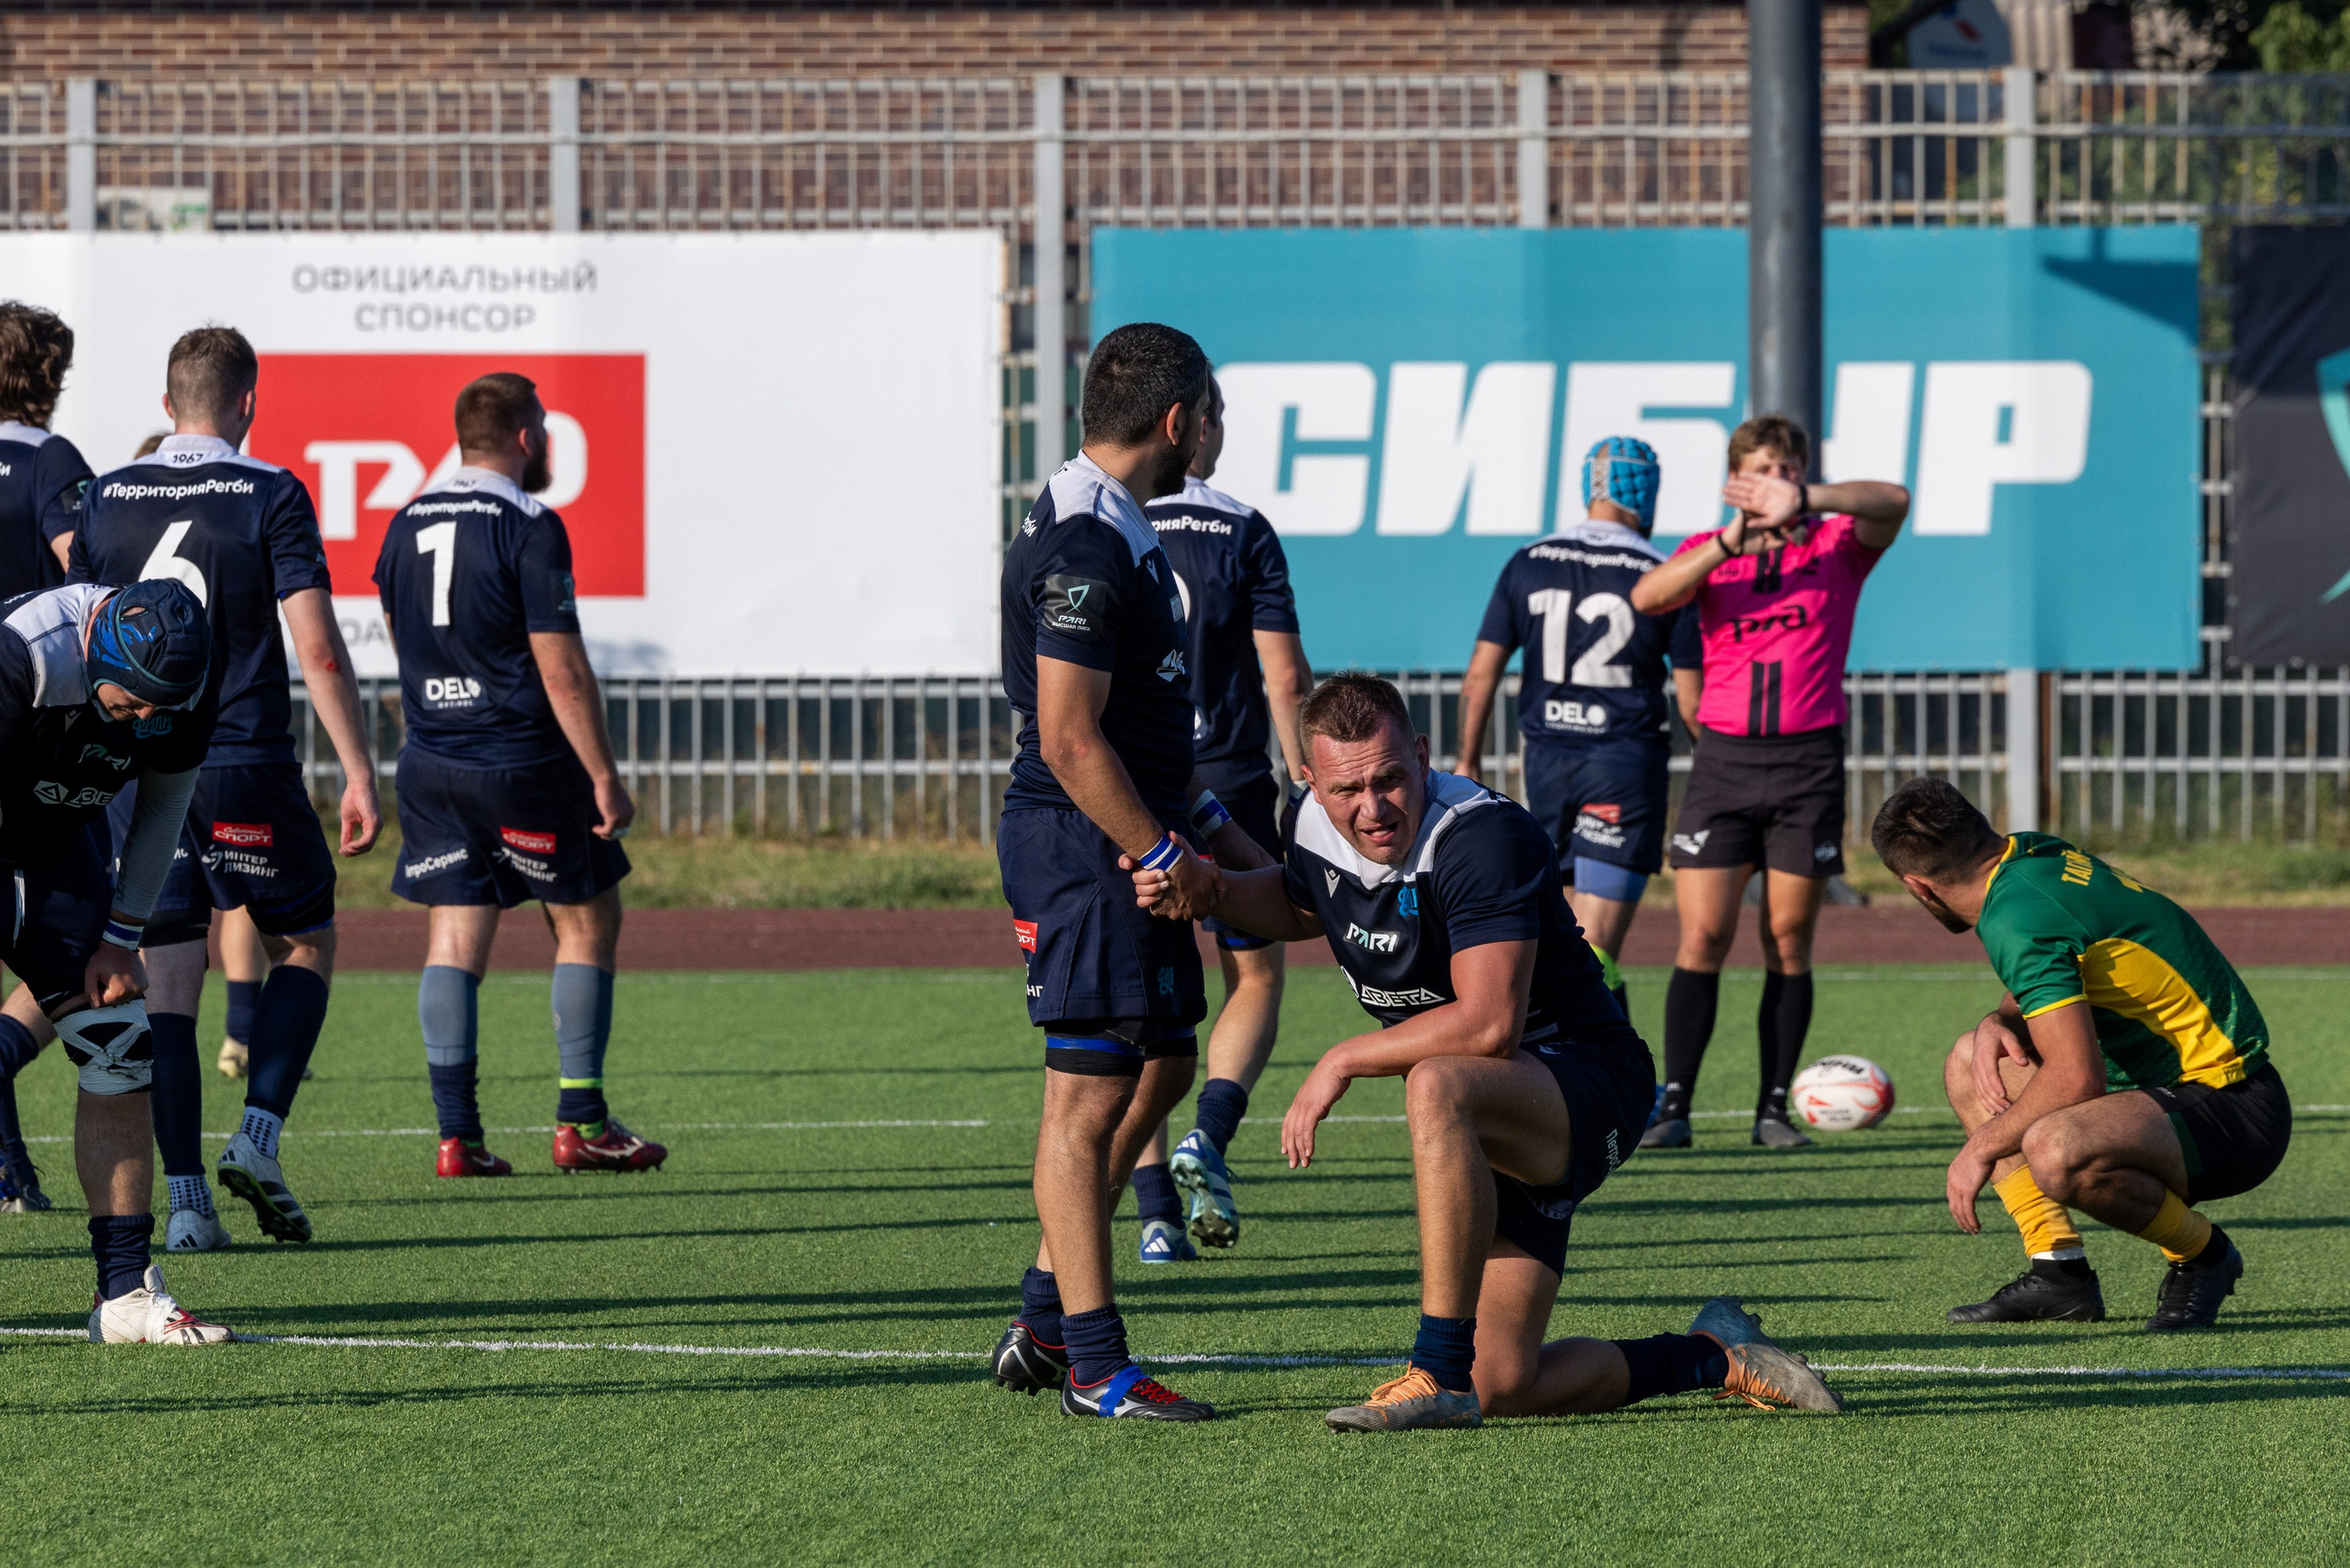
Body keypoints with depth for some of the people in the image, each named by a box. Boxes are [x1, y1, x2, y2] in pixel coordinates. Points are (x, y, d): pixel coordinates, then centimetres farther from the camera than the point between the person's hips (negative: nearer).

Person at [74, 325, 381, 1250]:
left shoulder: (105, 501, 6)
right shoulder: (271, 497, -6)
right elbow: (316, 646, -11)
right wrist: (359, 773, -9)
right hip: (248, 762, -3)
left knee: (167, 986, 6)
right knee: (305, 945, 16)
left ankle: (186, 1201, -1)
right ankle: (257, 1140, -1)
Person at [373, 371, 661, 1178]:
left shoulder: (406, 526, 9)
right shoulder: (529, 528, -13)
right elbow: (561, 669, -16)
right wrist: (605, 778, -12)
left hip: (432, 764, 6)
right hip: (526, 765, -6)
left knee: (454, 937, 5)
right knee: (587, 922, 8)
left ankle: (456, 1133, -2)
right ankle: (580, 1123, 6)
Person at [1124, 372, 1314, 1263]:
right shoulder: (1244, 534, -5)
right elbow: (1284, 677, -7)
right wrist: (1306, 780, 2)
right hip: (1228, 787, -2)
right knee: (1255, 979, 14)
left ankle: (1156, 1211, 0)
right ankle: (1209, 1134, -11)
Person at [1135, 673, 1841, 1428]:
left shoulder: (1485, 838, -24)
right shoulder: (1319, 829, -1)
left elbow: (1489, 1025, -33)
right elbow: (1298, 906, 26)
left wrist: (1344, 1061, -23)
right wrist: (1211, 891, 5)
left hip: (1590, 1088, -8)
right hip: (1495, 1125, 8)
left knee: (1436, 1087, -42)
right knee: (1504, 1388, 2)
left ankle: (1441, 1373, -36)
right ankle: (1714, 1357, 28)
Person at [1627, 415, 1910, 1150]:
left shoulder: (1835, 545, 4)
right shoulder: (1709, 551, 8)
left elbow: (1891, 502, -16)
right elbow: (1647, 597, -10)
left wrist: (1803, 502, -32)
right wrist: (1730, 543, -22)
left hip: (1807, 759, 0)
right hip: (1724, 756, 0)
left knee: (1789, 941, 2)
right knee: (1702, 938, -6)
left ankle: (1774, 1108, 7)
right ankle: (1673, 1106, -4)